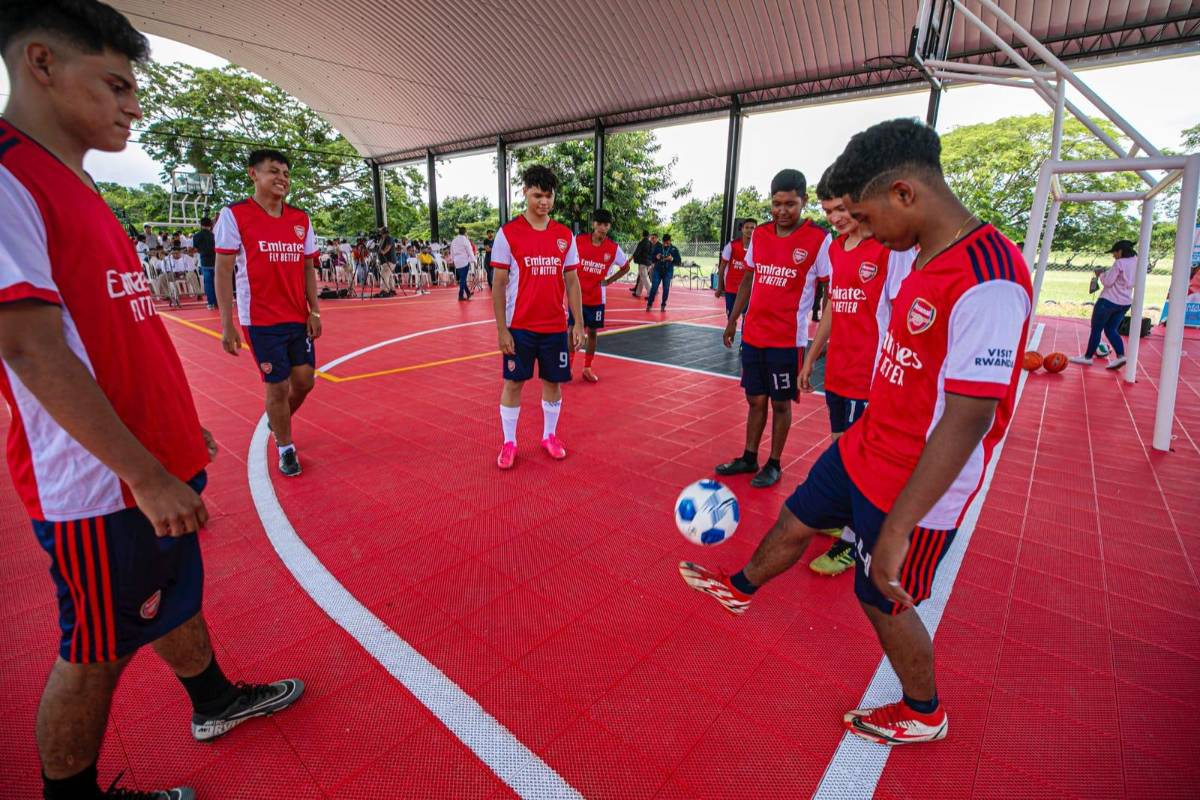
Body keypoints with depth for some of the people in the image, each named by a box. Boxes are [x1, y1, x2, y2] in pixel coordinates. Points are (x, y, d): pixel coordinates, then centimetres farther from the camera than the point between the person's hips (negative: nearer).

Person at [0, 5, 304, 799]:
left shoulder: (76, 188, 14)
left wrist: (180, 430, 19)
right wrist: (145, 474, -23)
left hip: (156, 465, 9)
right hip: (102, 487, -9)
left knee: (175, 595, 24)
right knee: (96, 654, 9)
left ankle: (214, 700, 45)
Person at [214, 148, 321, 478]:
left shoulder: (301, 219, 7)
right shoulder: (233, 215, -5)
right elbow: (223, 270, -7)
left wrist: (314, 312, 2)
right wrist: (227, 323, -11)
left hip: (299, 317, 4)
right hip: (261, 320, -4)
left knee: (304, 380, 8)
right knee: (278, 386, 0)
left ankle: (277, 420, 38)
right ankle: (285, 448, 20)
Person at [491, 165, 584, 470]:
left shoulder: (565, 235, 5)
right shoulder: (508, 233, -4)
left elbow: (572, 282, 8)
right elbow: (499, 285, -4)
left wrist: (578, 323, 2)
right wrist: (501, 329, -9)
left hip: (556, 327, 3)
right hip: (519, 327, -3)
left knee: (553, 382, 11)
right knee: (513, 383, 5)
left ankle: (550, 436, 29)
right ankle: (509, 443, 20)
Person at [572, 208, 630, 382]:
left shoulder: (614, 248, -7)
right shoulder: (578, 241, -9)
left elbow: (625, 267, 9)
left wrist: (608, 281, 1)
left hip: (597, 298, 1)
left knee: (593, 332, 8)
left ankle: (587, 368, 21)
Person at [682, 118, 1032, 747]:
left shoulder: (989, 282, -27)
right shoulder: (926, 257, 2)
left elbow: (970, 417, -29)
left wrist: (897, 529, -27)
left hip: (914, 488, -8)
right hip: (864, 448, 8)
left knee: (883, 599, 11)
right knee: (795, 520, 21)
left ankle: (924, 715, 42)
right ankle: (740, 589, 50)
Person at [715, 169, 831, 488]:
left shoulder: (819, 240, -9)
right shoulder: (759, 234, 6)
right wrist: (733, 320, 16)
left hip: (788, 339, -4)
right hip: (752, 334, 5)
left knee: (781, 403, 6)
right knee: (755, 399, 13)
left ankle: (774, 464, 21)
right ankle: (749, 458, 27)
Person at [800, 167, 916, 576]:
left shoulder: (893, 247, -11)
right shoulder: (835, 248, 11)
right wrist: (811, 358, 20)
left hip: (870, 376, -7)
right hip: (837, 371, 7)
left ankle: (851, 542, 15)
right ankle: (845, 519, 32)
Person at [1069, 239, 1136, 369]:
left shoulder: (1119, 263, -16)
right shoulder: (1135, 263, 8)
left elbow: (1107, 282, -16)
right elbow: (1121, 281, 15)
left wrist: (1101, 274, 1)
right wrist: (1107, 273, 12)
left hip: (1109, 301, -8)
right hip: (1125, 303, 8)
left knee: (1096, 329, 4)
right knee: (1111, 330, 14)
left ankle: (1088, 357, 11)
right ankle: (1121, 356, -2)